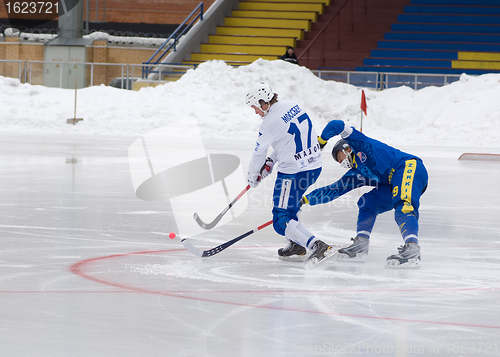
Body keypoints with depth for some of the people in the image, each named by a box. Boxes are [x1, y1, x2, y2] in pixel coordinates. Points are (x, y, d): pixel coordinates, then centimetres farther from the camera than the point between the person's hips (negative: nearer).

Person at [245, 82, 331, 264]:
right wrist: (270, 162, 20)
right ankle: (296, 246, 27)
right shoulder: (293, 106, 7)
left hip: (294, 172, -9)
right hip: (314, 165, 9)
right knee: (288, 203, 28)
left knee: (281, 220, -5)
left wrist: (252, 177, 13)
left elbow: (258, 154, -5)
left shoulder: (270, 124, -17)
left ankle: (318, 246, -21)